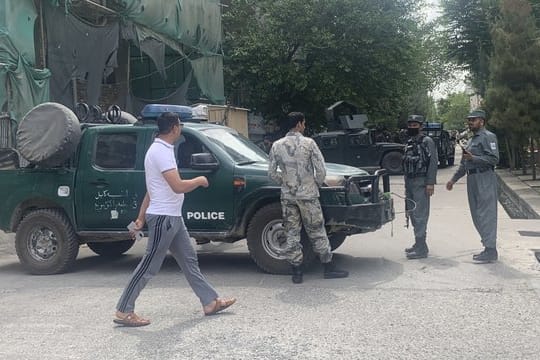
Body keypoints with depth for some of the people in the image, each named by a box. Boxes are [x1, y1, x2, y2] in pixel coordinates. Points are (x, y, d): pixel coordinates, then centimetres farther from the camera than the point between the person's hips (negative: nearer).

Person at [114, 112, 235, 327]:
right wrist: (199, 180, -8)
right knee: (149, 266, -3)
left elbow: (153, 189, 17)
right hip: (164, 217, -10)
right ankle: (124, 312, 5)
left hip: (172, 217, 10)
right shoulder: (161, 151, -18)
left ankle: (210, 302, 22)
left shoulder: (161, 149, 15)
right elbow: (178, 186, -27)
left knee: (189, 260, 14)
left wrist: (141, 218, 19)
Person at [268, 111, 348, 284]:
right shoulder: (308, 143, -8)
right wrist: (317, 184, 9)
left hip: (287, 196, 3)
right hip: (308, 195, -2)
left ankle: (296, 272, 10)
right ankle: (329, 268, 15)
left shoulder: (277, 145, 0)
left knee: (292, 235, 8)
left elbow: (272, 173, 3)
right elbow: (321, 170, -9)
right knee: (317, 232, 7)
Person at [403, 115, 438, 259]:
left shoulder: (427, 141, -6)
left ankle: (421, 249, -9)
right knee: (412, 214, 12)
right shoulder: (409, 143, 17)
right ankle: (418, 244, 23)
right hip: (409, 183, 8)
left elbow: (433, 162, -12)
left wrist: (430, 183, -19)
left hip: (421, 183, -8)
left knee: (420, 215, -10)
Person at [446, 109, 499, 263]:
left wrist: (473, 158, -22)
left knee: (486, 215, -8)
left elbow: (494, 159, -17)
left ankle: (491, 251, -5)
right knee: (477, 216, 11)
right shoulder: (472, 140, 23)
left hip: (485, 180, -9)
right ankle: (488, 248, 19)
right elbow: (463, 164, 27)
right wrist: (453, 179, 24)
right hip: (472, 180, 10)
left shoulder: (488, 137, -6)